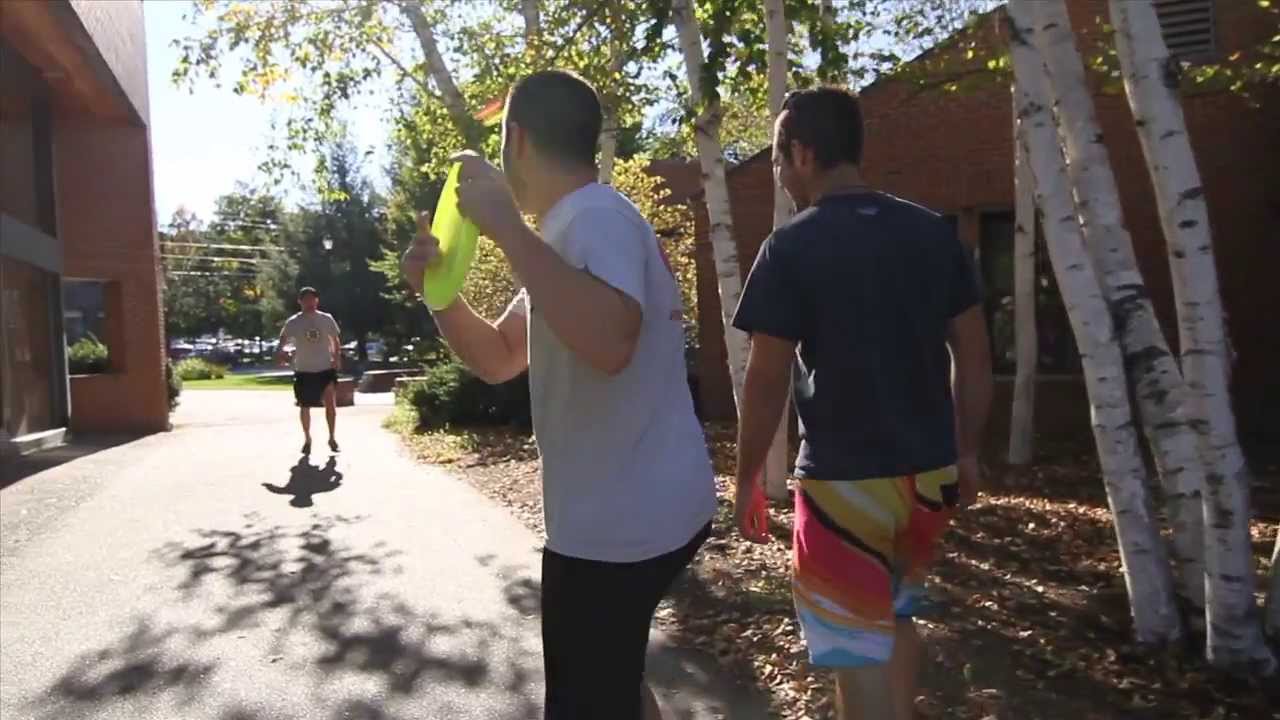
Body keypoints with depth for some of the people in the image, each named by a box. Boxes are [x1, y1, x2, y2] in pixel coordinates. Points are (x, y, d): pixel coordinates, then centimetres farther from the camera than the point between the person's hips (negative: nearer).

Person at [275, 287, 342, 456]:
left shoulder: (327, 319, 2)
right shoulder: (293, 322, -2)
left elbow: (336, 341, 10)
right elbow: (282, 340, -1)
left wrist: (336, 358, -3)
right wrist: (280, 352, -23)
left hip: (326, 369, 0)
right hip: (303, 371, 0)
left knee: (330, 402, -13)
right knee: (304, 407, 9)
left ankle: (332, 438, 2)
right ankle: (307, 439, 28)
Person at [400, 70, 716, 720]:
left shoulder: (596, 218, -18)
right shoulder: (577, 225, 15)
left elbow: (607, 344, -39)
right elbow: (498, 360, 15)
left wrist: (506, 226, -31)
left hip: (619, 524, -10)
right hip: (627, 514, 10)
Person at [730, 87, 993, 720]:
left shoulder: (792, 247, -13)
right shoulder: (934, 234, 3)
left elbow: (766, 382, -12)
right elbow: (974, 356, 6)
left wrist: (747, 480, -1)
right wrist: (967, 451, 17)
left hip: (845, 479, -6)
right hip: (929, 472, 6)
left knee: (857, 648, 8)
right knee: (895, 616, 27)